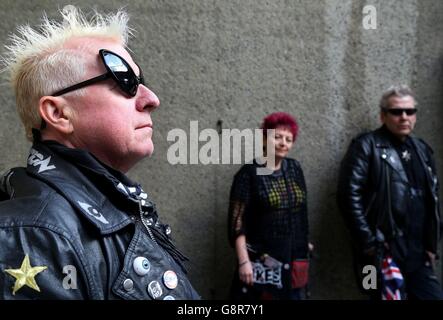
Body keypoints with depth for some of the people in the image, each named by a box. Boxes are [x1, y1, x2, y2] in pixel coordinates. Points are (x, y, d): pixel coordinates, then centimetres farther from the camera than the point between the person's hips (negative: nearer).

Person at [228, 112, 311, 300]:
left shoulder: (295, 169, 7)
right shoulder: (249, 173, -9)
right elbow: (237, 222, -12)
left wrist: (303, 244, 14)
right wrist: (243, 261, -17)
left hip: (294, 261, 5)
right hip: (261, 262, -5)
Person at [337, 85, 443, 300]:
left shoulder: (423, 150, 15)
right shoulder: (366, 146, -6)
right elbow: (349, 196, -13)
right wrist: (369, 243, -15)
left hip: (420, 255, 6)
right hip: (384, 253, -6)